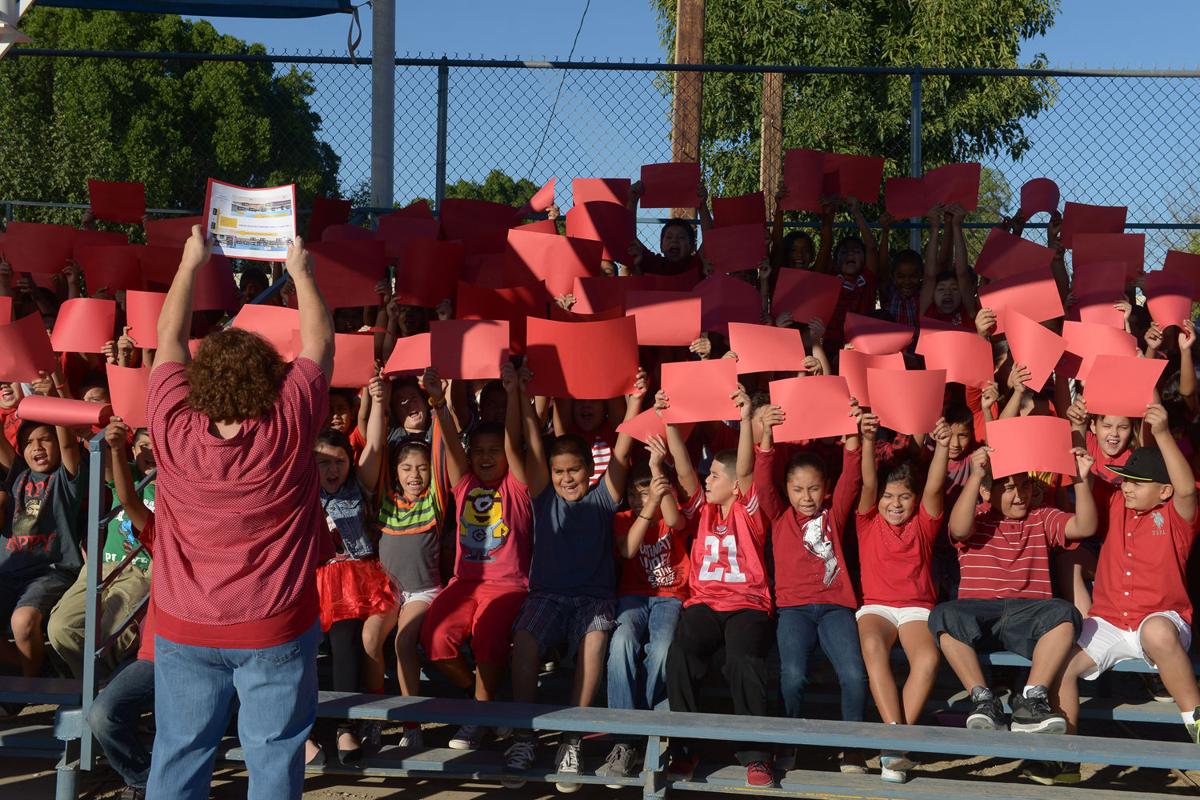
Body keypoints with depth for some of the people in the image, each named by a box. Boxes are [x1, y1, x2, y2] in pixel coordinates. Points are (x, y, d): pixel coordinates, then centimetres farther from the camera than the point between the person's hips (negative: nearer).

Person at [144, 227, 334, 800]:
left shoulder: (173, 426, -12)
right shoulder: (288, 427, -16)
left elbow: (169, 338, 5)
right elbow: (318, 341, 0)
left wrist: (190, 262, 16)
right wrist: (300, 270, 12)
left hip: (183, 629, 2)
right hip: (276, 629, -2)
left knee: (178, 752, 11)